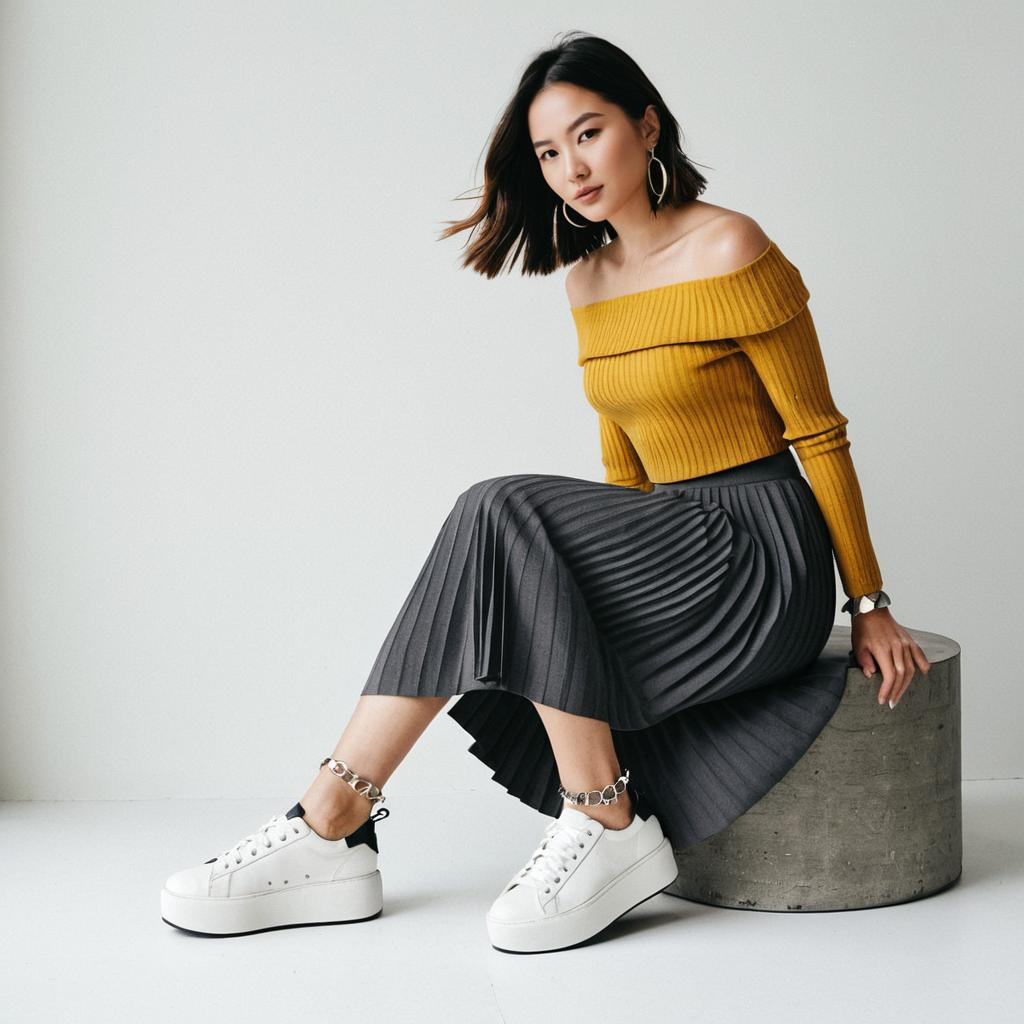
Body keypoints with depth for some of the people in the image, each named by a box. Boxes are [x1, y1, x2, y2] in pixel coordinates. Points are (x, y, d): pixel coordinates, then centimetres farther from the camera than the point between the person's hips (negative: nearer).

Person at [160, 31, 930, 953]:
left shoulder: (730, 251, -10)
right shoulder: (587, 280, 13)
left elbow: (820, 434, -7)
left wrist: (870, 606, -4)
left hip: (765, 564, -7)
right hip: (675, 547, 7)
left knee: (501, 515, -26)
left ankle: (609, 829, -21)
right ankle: (333, 838, -16)